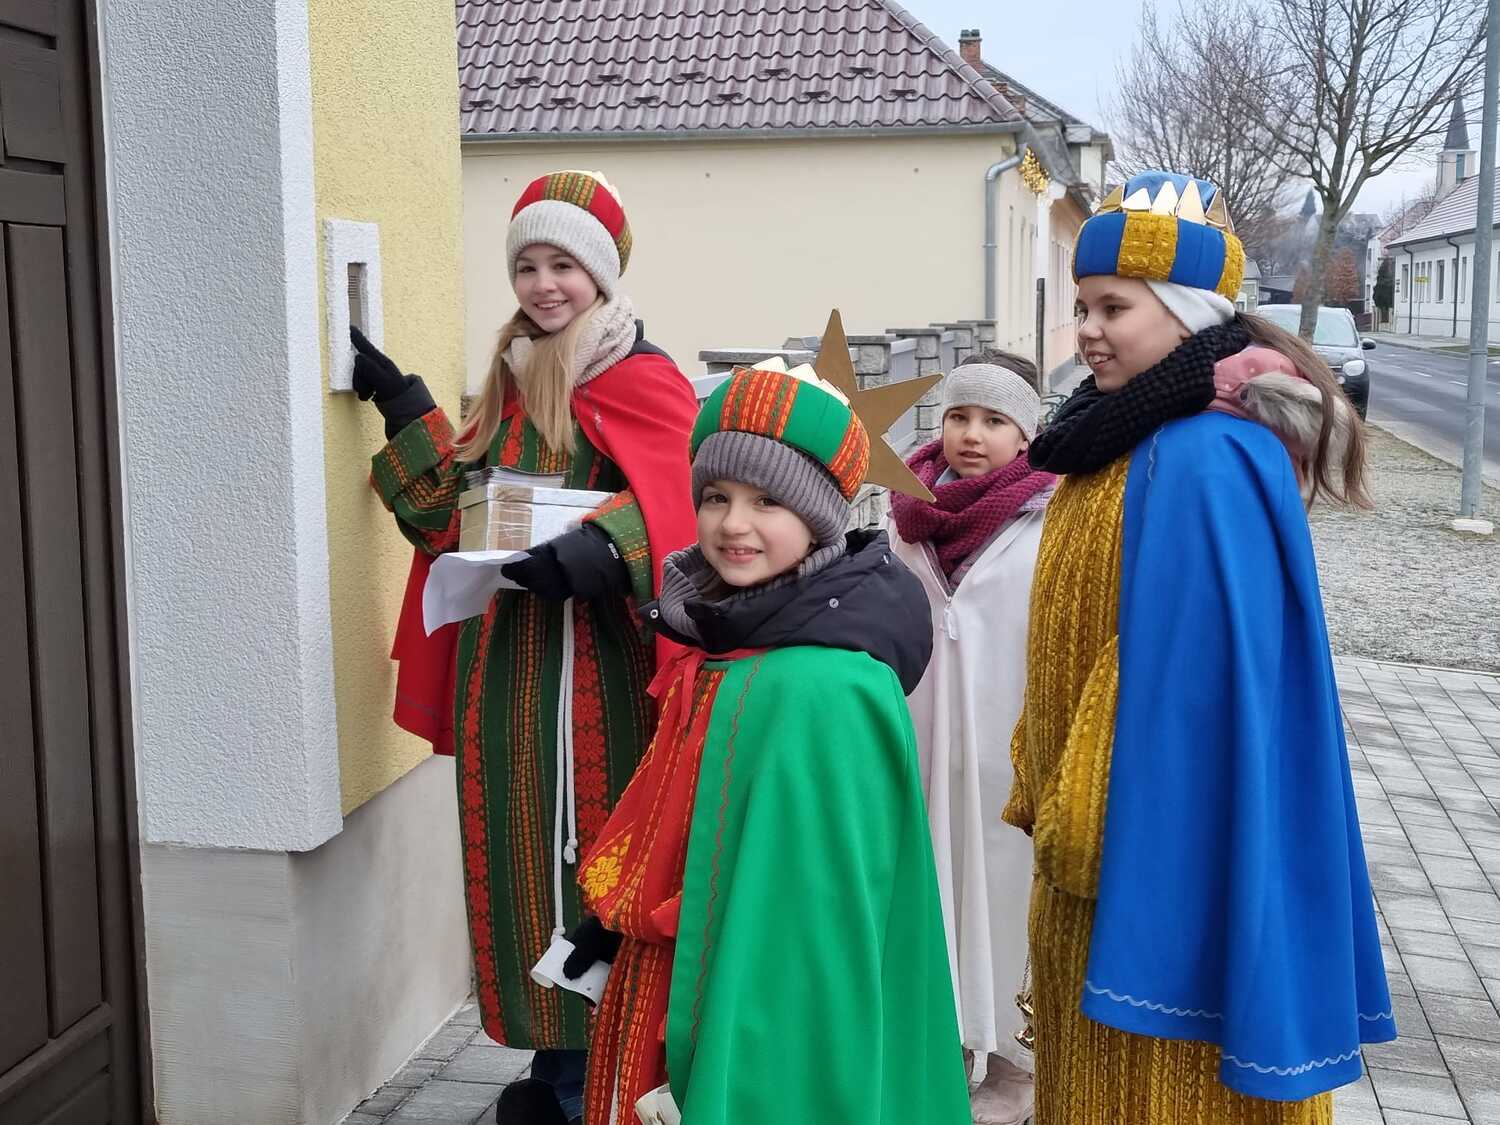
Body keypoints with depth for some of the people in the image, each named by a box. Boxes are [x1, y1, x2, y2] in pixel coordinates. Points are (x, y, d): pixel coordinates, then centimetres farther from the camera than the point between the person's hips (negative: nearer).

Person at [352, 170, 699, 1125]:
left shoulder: (639, 380, -9)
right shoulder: (515, 376, 15)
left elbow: (673, 507, -20)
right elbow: (460, 510, 14)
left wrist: (597, 548, -36)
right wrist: (405, 411, 7)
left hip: (587, 654, -7)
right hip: (504, 648, 7)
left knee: (587, 857, 1)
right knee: (527, 848, 13)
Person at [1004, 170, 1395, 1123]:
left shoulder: (1202, 462, -22)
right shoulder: (1140, 436, 9)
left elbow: (1193, 674, -24)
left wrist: (1089, 835, -18)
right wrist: (1053, 803, 17)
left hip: (1163, 831, -9)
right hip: (1098, 832, 9)